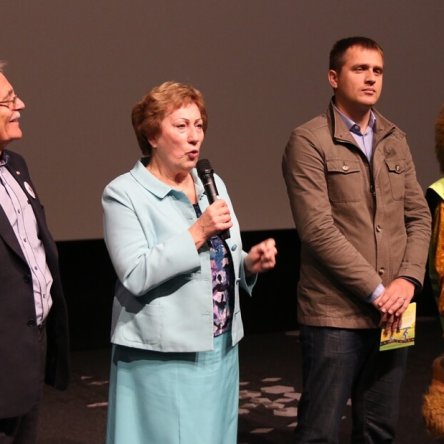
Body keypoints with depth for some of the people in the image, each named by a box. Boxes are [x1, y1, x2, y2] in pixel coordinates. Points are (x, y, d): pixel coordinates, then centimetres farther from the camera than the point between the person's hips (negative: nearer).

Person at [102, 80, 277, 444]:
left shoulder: (213, 184, 11)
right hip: (163, 357, -6)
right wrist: (197, 233, -22)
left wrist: (250, 264, -5)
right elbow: (135, 276, -19)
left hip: (222, 349, 6)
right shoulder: (124, 194, -9)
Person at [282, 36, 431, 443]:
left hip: (391, 312, 5)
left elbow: (419, 216, 12)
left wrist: (409, 279, -5)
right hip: (335, 313, -5)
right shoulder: (309, 141, -5)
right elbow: (318, 229, -13)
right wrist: (375, 291, -14)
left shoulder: (395, 140, 13)